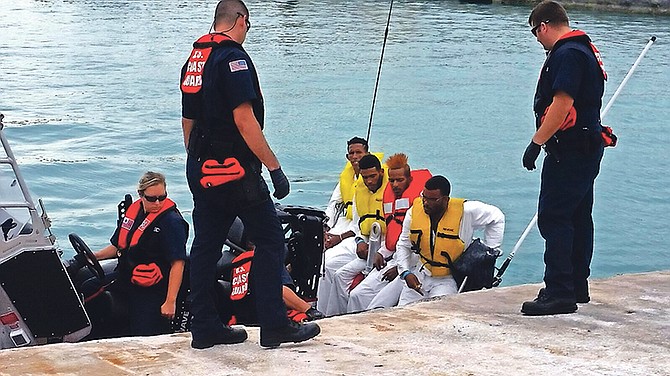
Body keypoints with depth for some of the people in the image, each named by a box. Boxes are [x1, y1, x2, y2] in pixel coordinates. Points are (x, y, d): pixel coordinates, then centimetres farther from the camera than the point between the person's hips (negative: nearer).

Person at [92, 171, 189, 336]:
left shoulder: (172, 221, -12)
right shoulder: (133, 211, 11)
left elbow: (178, 263, -18)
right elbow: (118, 246, 24)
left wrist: (170, 301, -22)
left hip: (152, 293, -7)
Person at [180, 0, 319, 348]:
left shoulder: (194, 59, 14)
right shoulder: (233, 56, -13)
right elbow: (244, 119, -20)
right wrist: (275, 168, -18)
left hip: (200, 168, 9)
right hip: (234, 168, -9)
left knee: (205, 245, 10)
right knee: (269, 239, 0)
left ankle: (205, 328, 14)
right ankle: (274, 326, 1)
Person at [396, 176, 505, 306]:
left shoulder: (465, 211, -18)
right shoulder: (415, 211, -6)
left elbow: (496, 217, -2)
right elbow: (403, 245, 8)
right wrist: (406, 273, -6)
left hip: (448, 279, -4)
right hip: (420, 275, 4)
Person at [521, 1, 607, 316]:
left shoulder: (566, 54, -16)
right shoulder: (586, 49, 17)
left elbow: (562, 103, -25)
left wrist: (537, 143, -22)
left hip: (569, 150, -11)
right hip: (588, 147, 11)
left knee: (554, 219, -10)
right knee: (578, 218, 16)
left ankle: (559, 293, -11)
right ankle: (577, 286, 24)